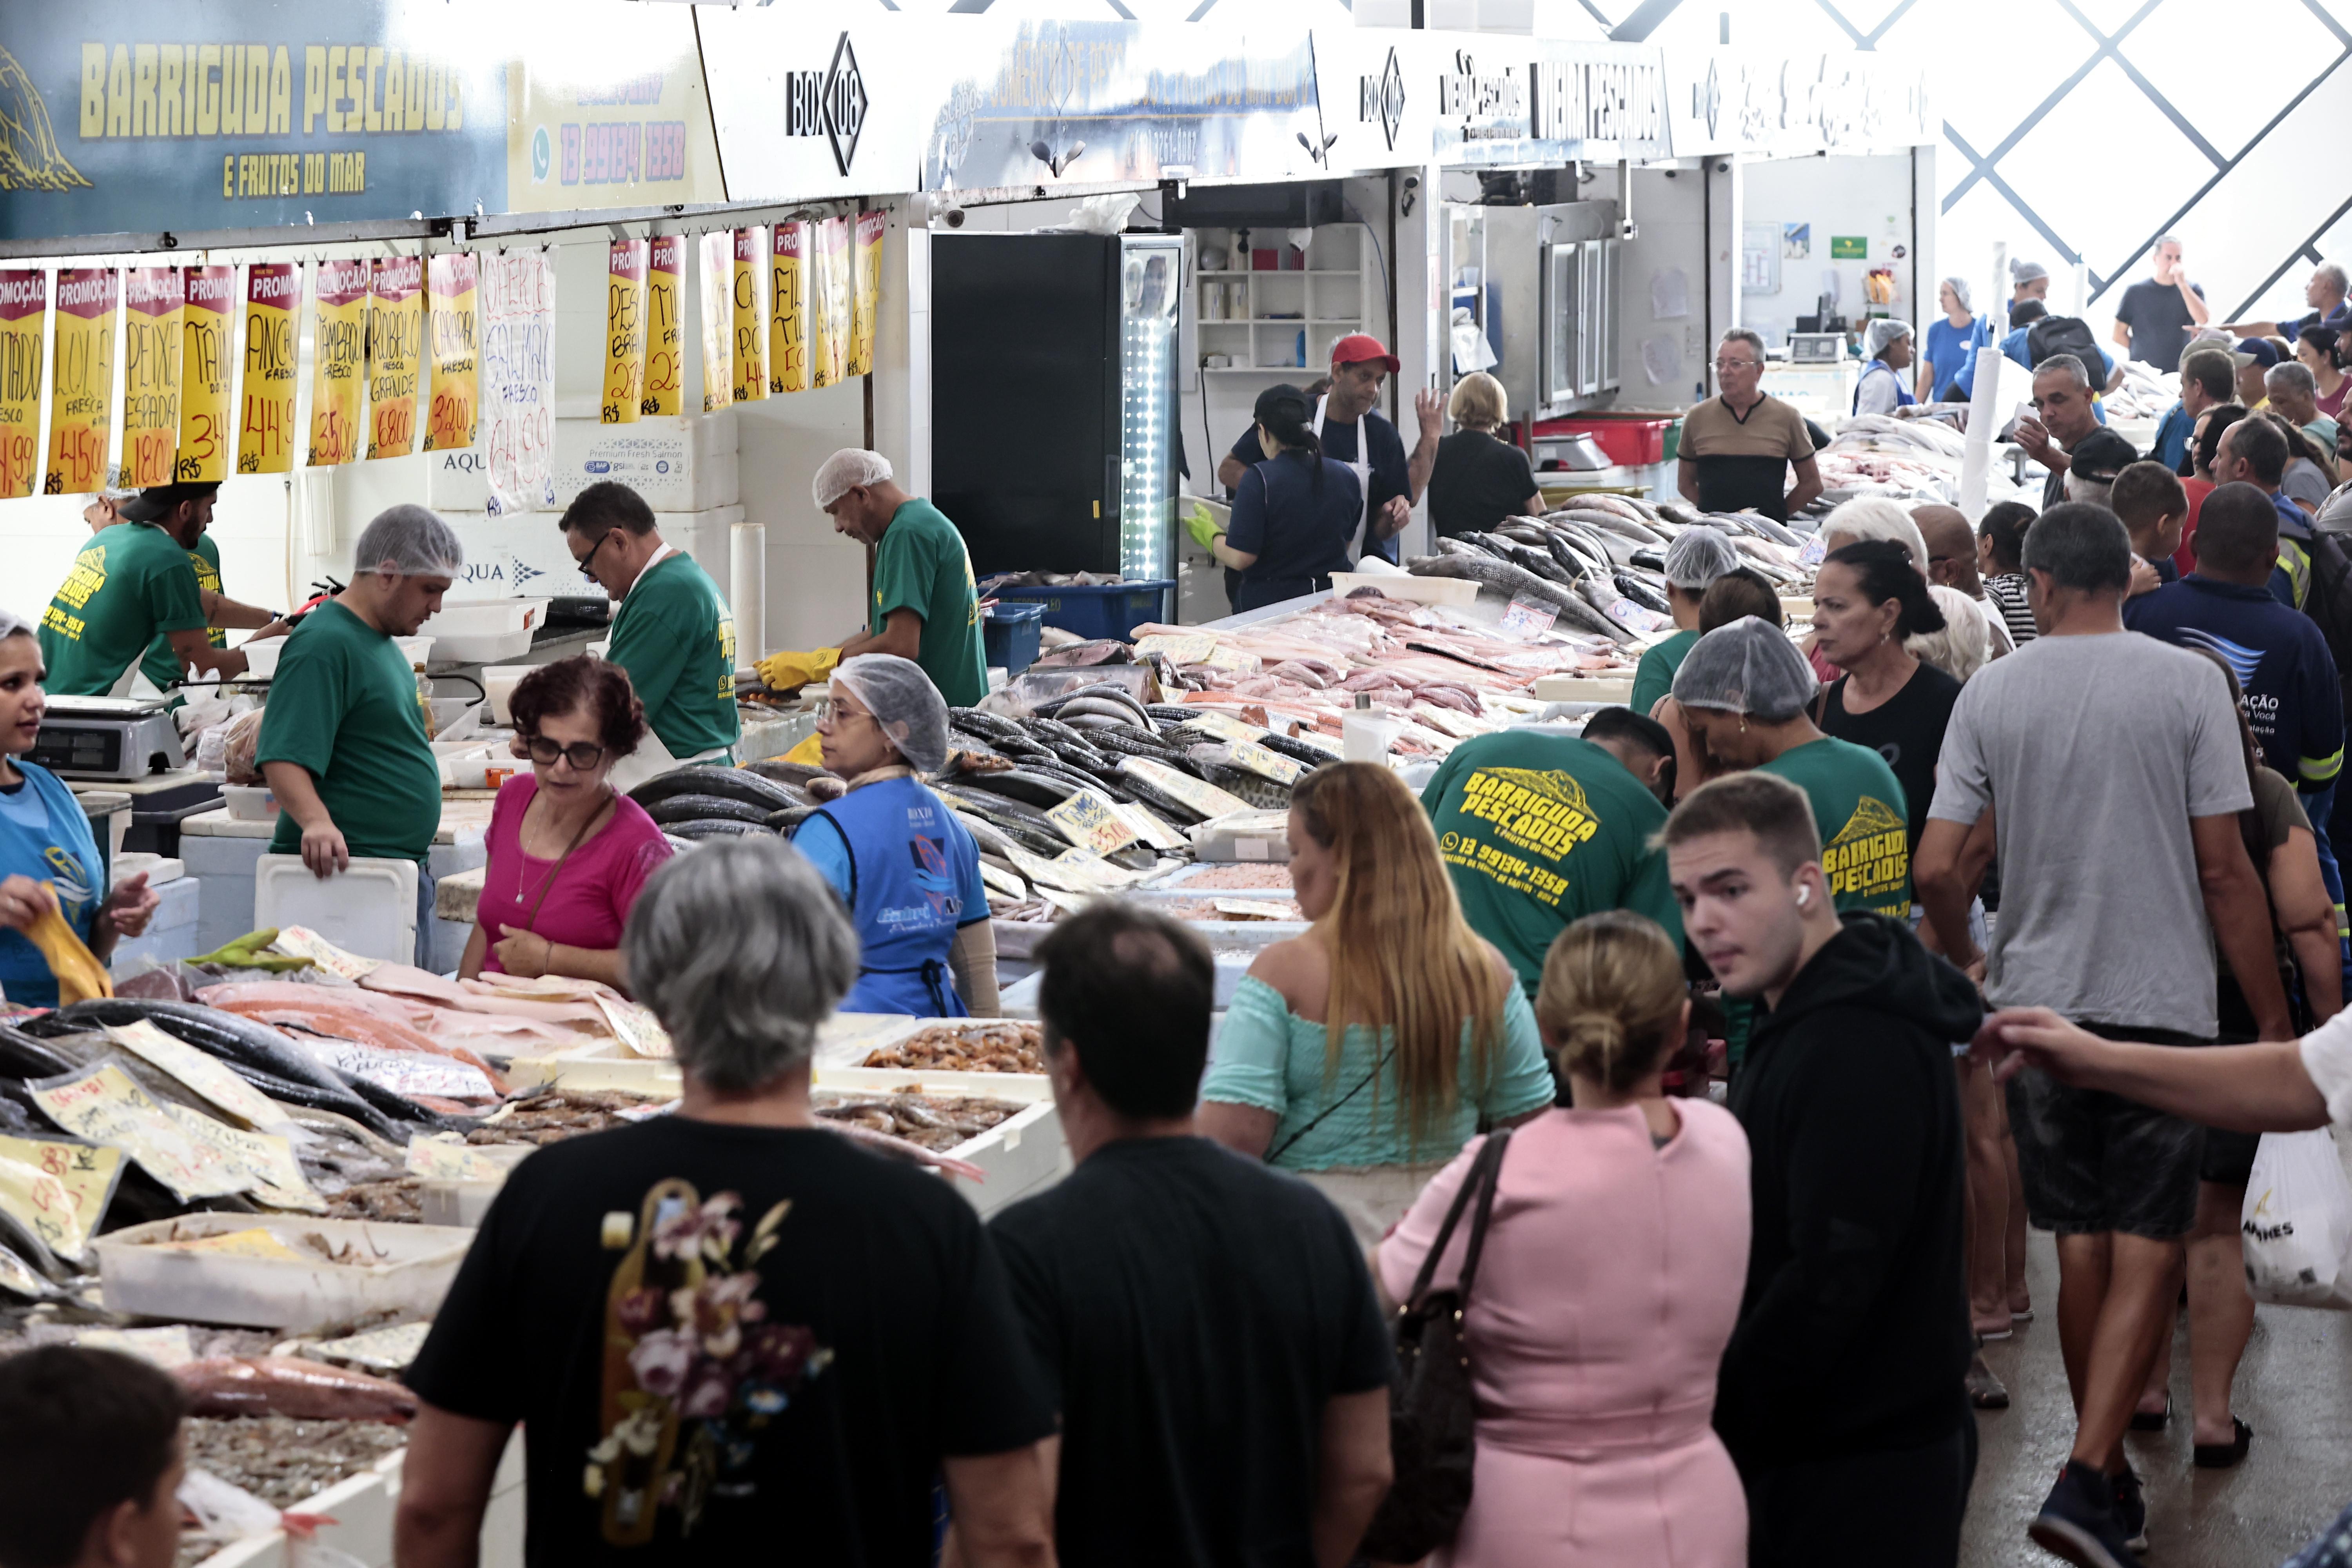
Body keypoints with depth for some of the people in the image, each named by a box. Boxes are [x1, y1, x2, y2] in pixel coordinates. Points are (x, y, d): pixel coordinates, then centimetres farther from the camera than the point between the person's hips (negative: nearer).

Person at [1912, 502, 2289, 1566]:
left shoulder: (1990, 693, 0)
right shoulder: (2188, 684, -6)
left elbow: (1939, 869, -3)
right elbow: (2224, 870, -6)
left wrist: (1962, 964, 17)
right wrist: (2272, 1020, 2)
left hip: (2038, 998, 3)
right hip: (2161, 1001, -3)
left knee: (2080, 1242, 13)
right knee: (2147, 1251, 0)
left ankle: (2110, 1479, 22)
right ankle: (2088, 1479, -13)